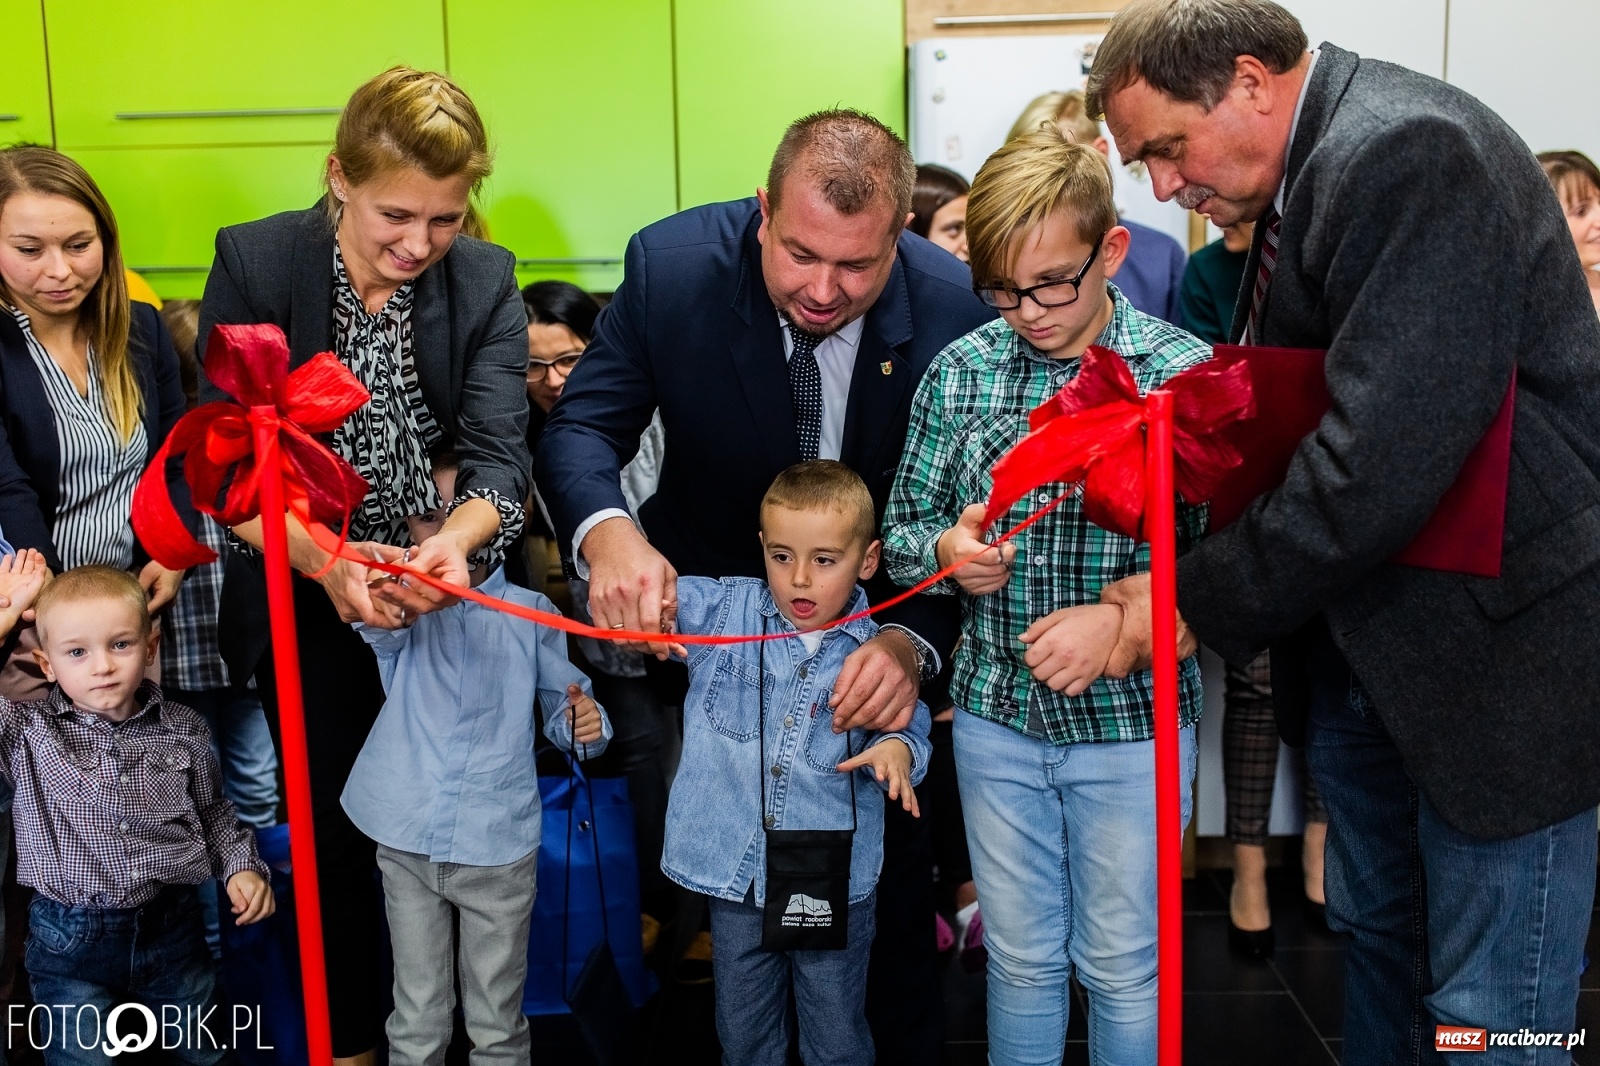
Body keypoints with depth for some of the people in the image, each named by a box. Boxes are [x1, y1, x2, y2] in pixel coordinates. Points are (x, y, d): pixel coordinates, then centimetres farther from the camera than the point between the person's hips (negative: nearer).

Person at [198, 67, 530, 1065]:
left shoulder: (486, 280, -9)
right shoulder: (253, 262, -14)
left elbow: (499, 455, -16)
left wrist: (456, 539, -39)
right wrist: (325, 559, -37)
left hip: (444, 596, 1)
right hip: (305, 604, -1)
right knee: (338, 827, 11)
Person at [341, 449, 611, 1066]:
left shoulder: (531, 614, 0)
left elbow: (562, 709, 8)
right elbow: (379, 623, -26)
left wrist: (583, 726, -17)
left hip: (499, 848, 0)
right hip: (407, 846, 1)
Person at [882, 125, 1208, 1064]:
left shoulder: (1189, 373, -10)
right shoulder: (961, 371, -2)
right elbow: (900, 530, 6)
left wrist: (1123, 620, -23)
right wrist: (946, 550, -16)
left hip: (1134, 720, -2)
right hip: (996, 713, 3)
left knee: (1124, 970, 14)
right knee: (1021, 959, 18)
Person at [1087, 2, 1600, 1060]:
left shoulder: (1412, 153, -22)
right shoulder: (1300, 174, 8)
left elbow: (1377, 462, -29)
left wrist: (1192, 601, -20)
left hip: (1498, 645, -9)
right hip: (1363, 644, 9)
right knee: (1375, 932, 22)